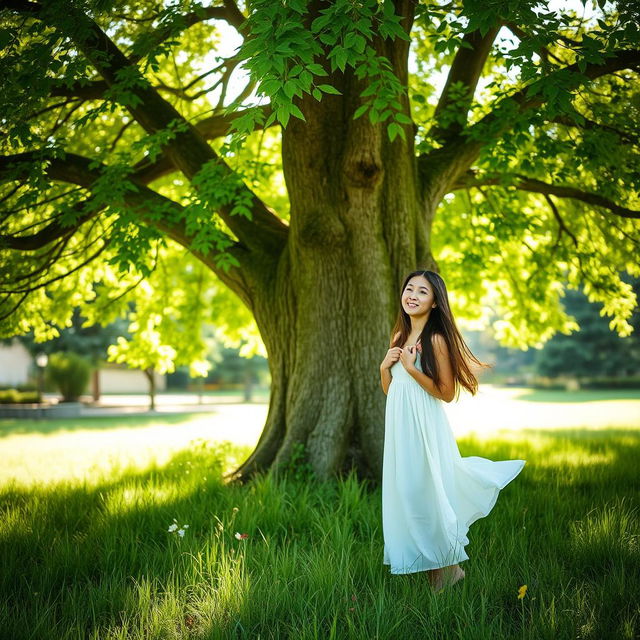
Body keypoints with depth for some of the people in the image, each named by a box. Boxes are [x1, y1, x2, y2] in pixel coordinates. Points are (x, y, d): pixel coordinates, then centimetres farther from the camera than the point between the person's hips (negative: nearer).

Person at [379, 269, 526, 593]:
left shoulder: (436, 340, -11)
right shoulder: (399, 336, 11)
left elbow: (446, 393, -14)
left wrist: (412, 368, -19)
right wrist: (385, 366, -2)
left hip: (424, 429, -7)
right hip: (399, 429, 7)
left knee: (426, 495, -1)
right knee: (403, 496, 10)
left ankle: (444, 570, 15)